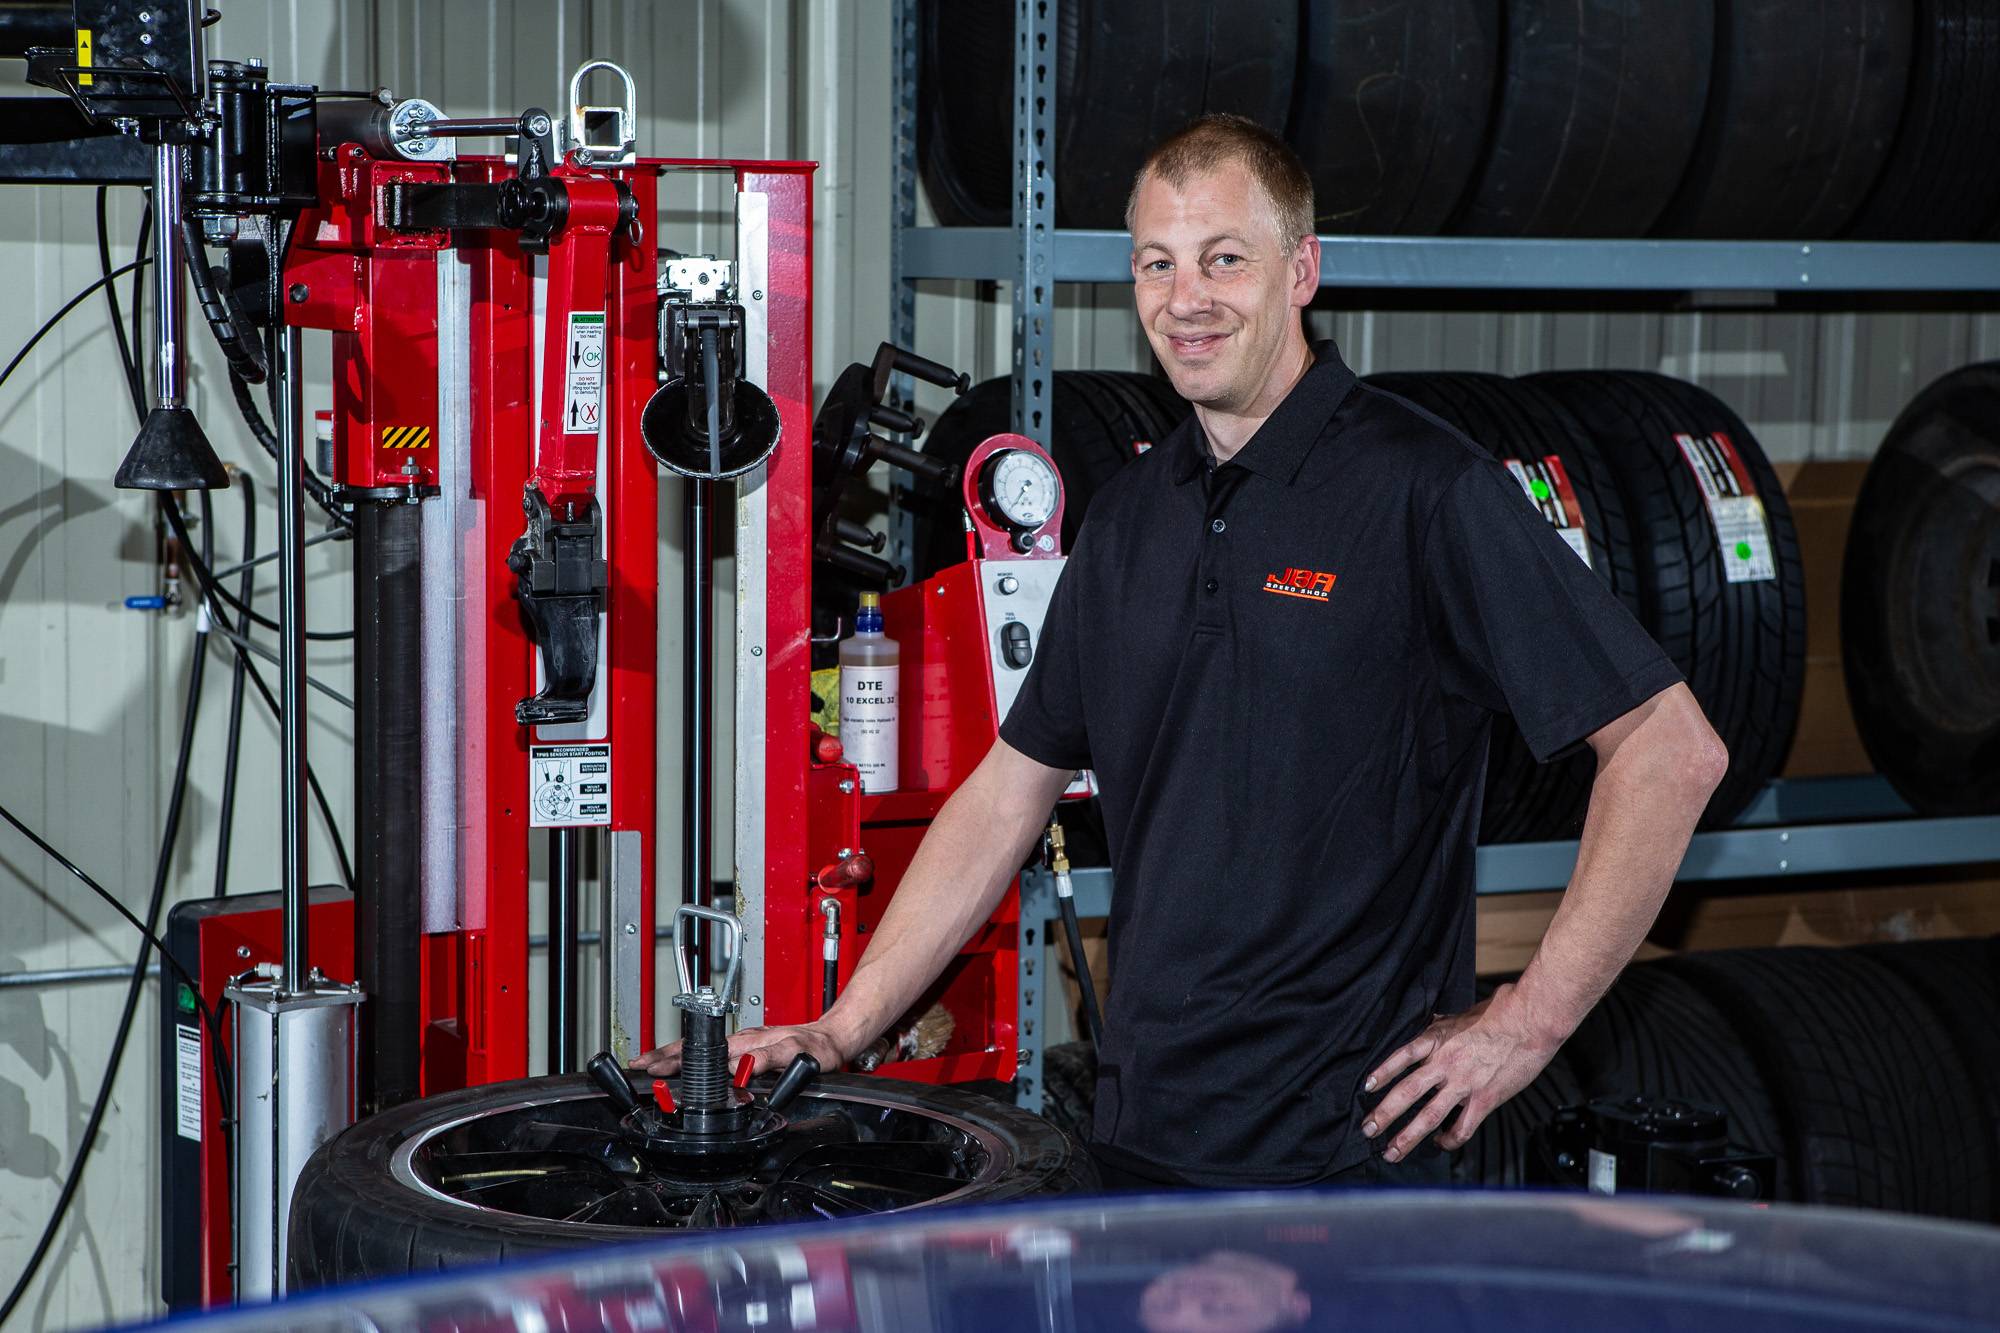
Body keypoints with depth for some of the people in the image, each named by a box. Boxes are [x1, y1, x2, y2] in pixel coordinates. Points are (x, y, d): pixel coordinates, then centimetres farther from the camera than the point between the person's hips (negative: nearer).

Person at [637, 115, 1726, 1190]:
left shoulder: (1425, 490, -11)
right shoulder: (1131, 513, 10)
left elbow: (1671, 749, -13)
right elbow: (1014, 783, 15)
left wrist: (1529, 1022, -14)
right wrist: (844, 1029, 9)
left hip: (1349, 1145, -6)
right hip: (1141, 1138, 6)